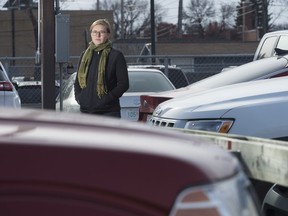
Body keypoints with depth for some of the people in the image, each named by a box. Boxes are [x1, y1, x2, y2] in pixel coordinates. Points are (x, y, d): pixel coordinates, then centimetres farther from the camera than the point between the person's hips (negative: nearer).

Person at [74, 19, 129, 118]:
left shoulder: (116, 56, -2)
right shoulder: (85, 55, 14)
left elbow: (124, 83, -5)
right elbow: (77, 81, 20)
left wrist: (108, 98, -14)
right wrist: (78, 96, 3)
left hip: (108, 112, -5)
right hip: (85, 110, 5)